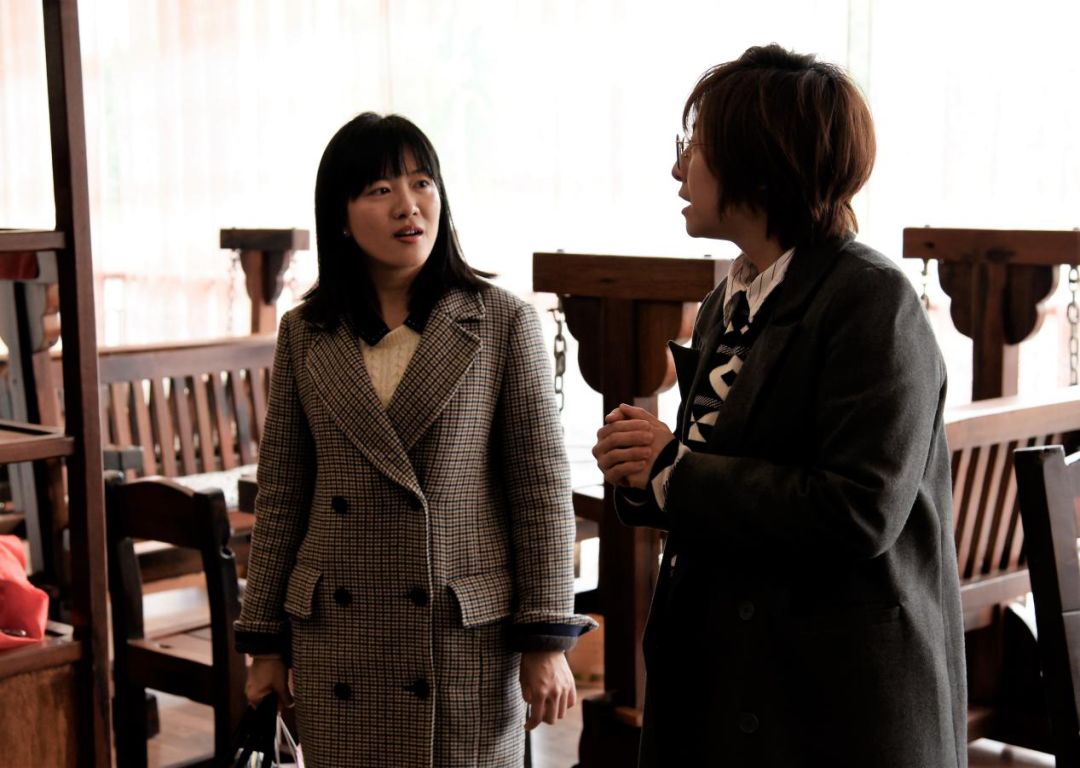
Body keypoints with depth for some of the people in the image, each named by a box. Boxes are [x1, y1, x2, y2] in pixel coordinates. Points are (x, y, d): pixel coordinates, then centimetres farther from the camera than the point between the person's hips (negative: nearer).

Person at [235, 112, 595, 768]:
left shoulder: (504, 323, -2)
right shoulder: (305, 334, 6)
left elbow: (543, 488, -4)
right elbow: (281, 496, 9)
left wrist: (547, 641, -7)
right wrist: (266, 642, 8)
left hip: (468, 633, -2)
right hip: (338, 635, 3)